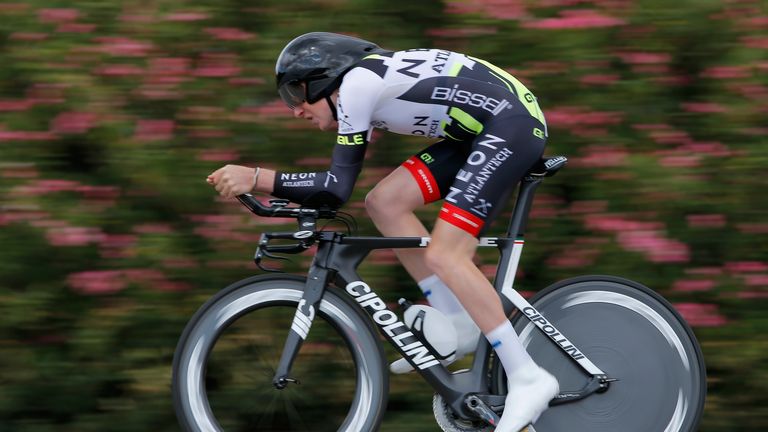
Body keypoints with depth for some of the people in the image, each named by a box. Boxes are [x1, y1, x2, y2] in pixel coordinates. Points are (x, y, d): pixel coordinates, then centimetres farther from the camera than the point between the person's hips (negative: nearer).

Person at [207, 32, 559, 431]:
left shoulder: (357, 82, -11)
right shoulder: (366, 91, 17)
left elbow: (338, 187, -16)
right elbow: (338, 184, 22)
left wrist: (256, 178, -17)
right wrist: (260, 188, 17)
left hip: (512, 124, -10)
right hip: (481, 132, 10)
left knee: (443, 256, -15)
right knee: (384, 202, 5)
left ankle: (528, 379, -14)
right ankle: (459, 327, 8)